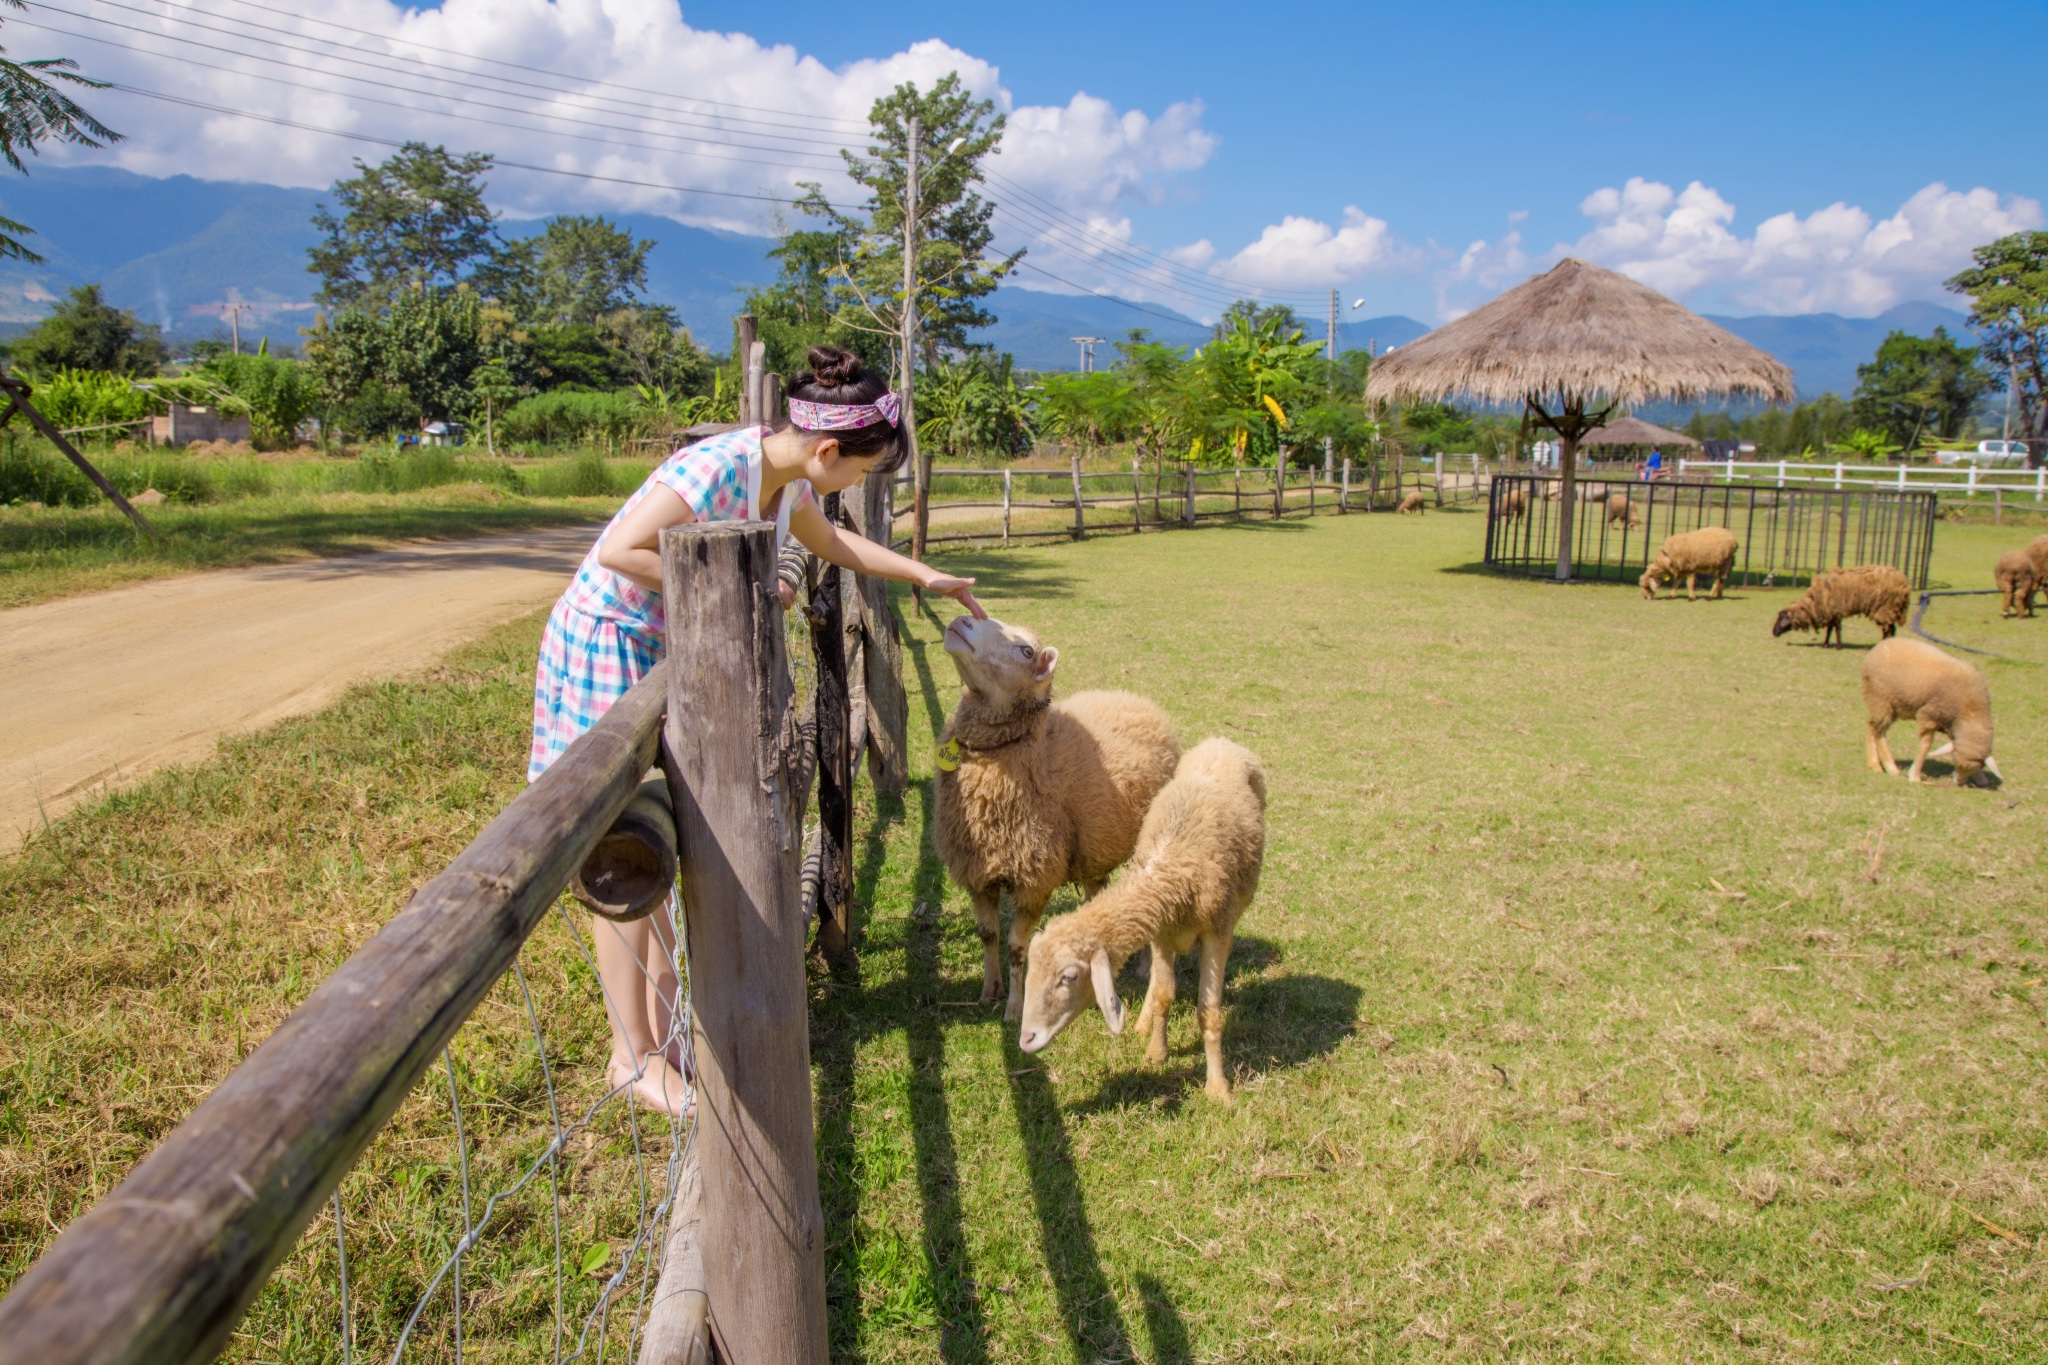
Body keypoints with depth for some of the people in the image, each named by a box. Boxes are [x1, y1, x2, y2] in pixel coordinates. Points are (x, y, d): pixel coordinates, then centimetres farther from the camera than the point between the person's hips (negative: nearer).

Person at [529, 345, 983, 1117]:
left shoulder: (787, 481, 0)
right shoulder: (718, 471, -28)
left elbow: (832, 544, 20)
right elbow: (621, 552, -29)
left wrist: (927, 577, 22)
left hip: (663, 649, 9)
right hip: (605, 647, -9)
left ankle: (662, 1022, 26)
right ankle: (634, 1057, 8)